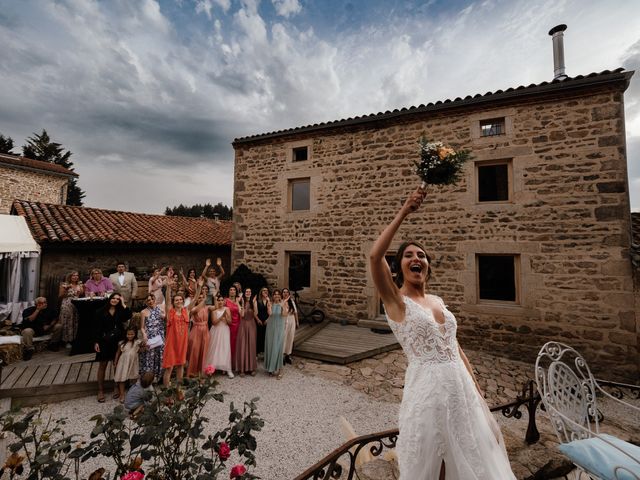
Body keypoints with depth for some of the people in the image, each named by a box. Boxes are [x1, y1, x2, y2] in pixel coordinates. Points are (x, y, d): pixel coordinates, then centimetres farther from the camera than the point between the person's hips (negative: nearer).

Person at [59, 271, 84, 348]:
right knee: (68, 323, -4)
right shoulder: (65, 285, 3)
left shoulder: (80, 285, 13)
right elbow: (60, 296, 1)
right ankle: (68, 341, 5)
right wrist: (66, 289, -10)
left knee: (76, 323, 3)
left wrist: (83, 289, -3)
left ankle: (76, 340, 10)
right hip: (67, 306, -3)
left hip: (77, 306, 3)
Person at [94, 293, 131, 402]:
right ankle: (100, 390, 17)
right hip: (104, 341, -1)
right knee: (102, 365, 6)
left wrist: (123, 304, -14)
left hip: (117, 341, 1)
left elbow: (129, 316, -18)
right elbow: (97, 327, -2)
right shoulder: (101, 311, -2)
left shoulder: (120, 312, 2)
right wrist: (96, 342, -7)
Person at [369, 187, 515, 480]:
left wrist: (475, 388, 12)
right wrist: (403, 212, -24)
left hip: (460, 385, 6)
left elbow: (455, 348, 14)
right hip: (427, 387, -6)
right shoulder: (395, 300, -11)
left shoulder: (438, 301, 9)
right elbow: (375, 256, -28)